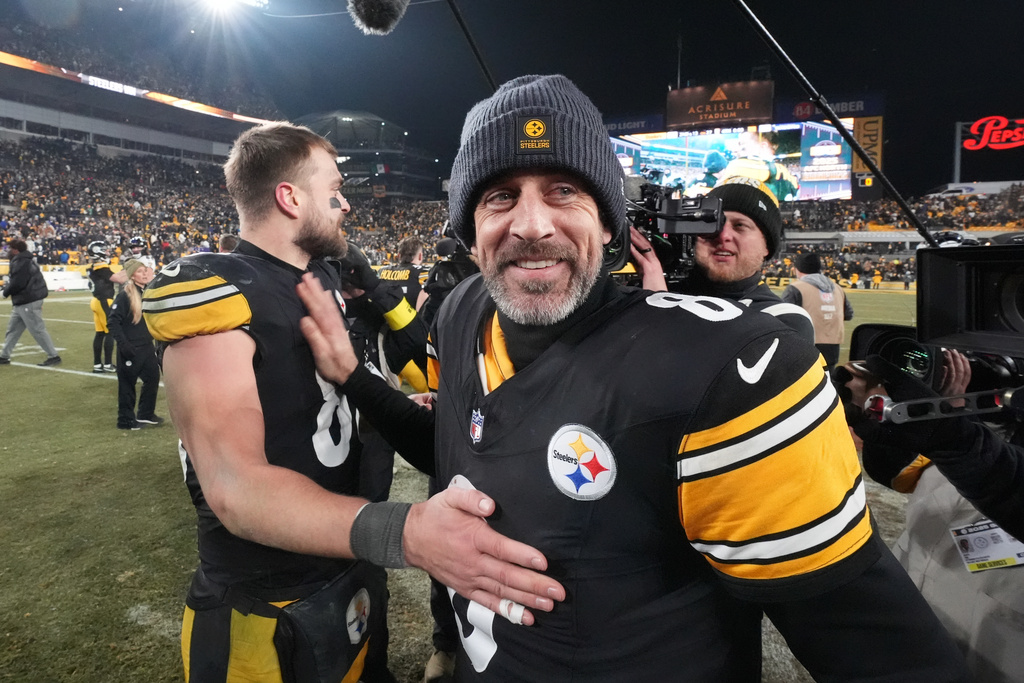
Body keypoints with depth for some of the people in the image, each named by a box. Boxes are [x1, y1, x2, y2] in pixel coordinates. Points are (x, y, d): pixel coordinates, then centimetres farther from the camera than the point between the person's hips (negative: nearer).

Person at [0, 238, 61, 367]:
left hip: (28, 303, -11)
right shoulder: (24, 261, 15)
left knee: (37, 330, -7)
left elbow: (17, 284, -22)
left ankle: (53, 356, -3)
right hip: (22, 303, 11)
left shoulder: (20, 263, -16)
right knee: (13, 329, 17)